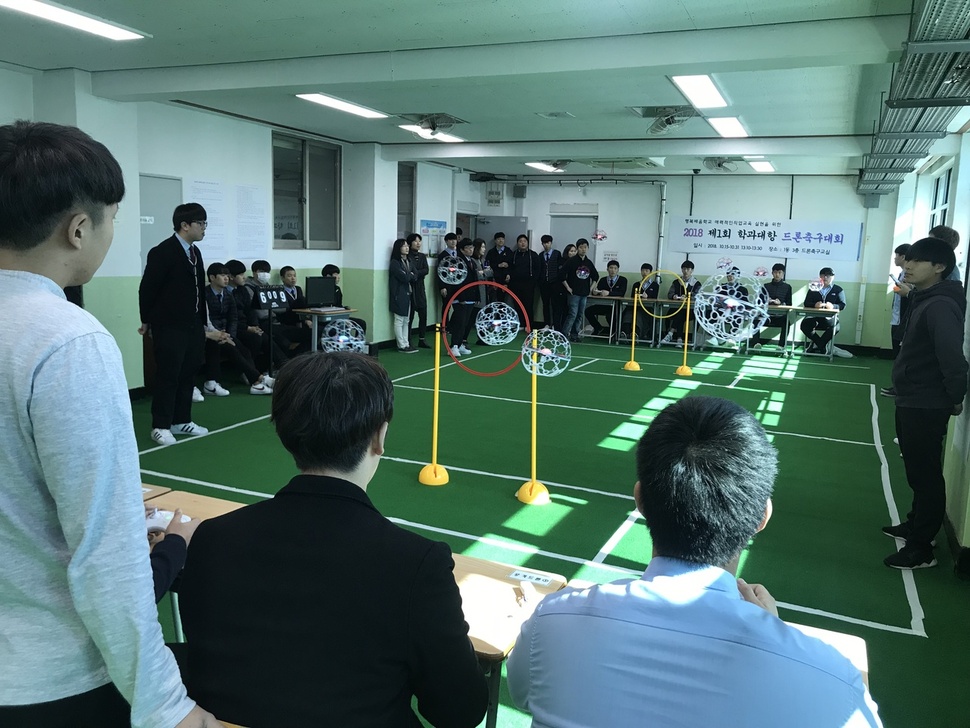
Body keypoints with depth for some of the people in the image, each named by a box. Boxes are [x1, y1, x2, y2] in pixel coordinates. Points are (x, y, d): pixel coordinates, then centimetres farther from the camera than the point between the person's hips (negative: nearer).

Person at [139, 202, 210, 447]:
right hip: (169, 327, -8)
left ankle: (181, 421, 21)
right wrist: (147, 321, -2)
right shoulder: (162, 252, -12)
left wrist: (202, 321, 16)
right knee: (167, 376, -3)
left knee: (187, 374, 11)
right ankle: (161, 426, 6)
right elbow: (147, 289, -9)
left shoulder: (195, 252, 12)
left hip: (193, 326, 8)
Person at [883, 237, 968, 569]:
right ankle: (915, 524, 38)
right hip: (912, 401, 10)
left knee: (926, 475, -1)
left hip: (926, 406, -10)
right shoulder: (924, 300, 10)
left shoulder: (940, 305, -21)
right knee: (918, 471, 22)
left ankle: (921, 549, 8)